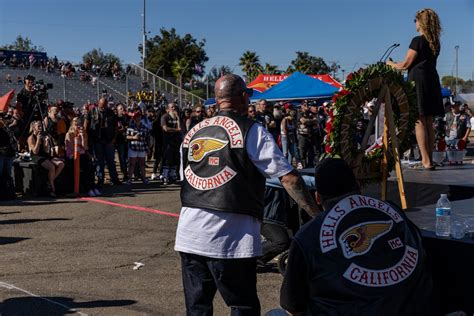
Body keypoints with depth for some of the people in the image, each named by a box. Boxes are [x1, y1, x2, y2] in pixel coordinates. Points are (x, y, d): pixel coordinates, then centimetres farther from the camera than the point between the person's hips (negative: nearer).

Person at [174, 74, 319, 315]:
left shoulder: (193, 132, 13)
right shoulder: (252, 131, -4)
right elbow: (288, 178, -9)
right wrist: (318, 215, -7)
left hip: (189, 234, 6)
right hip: (231, 238, -5)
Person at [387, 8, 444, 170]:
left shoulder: (418, 41, -10)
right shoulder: (435, 43, 13)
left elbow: (405, 64, -9)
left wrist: (391, 64, 9)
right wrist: (398, 65, 30)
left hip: (418, 82, -8)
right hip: (432, 81, 8)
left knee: (419, 122, -7)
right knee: (429, 123, 9)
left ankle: (426, 161, -11)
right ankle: (429, 160, 11)